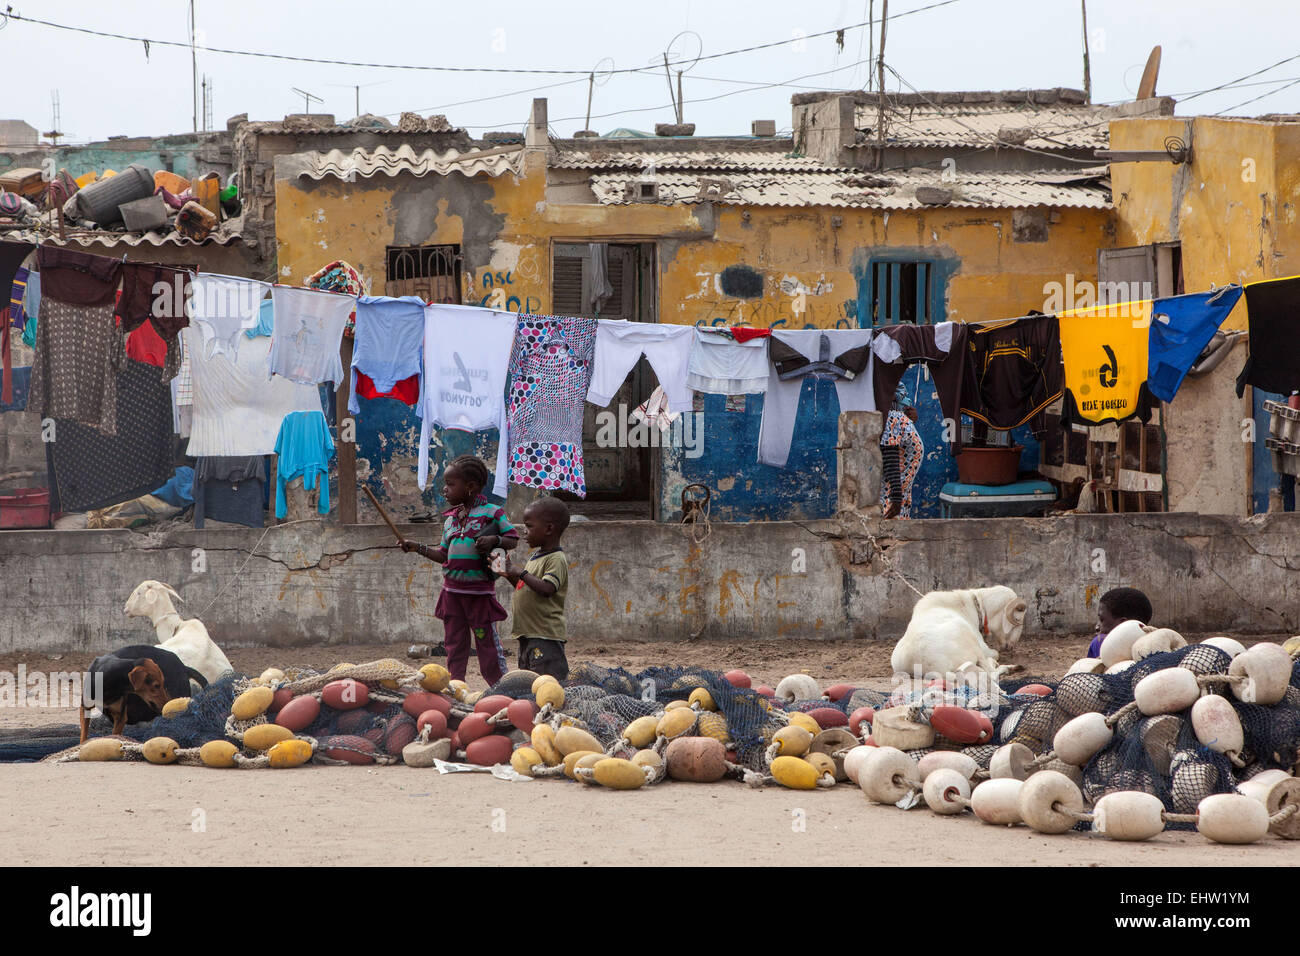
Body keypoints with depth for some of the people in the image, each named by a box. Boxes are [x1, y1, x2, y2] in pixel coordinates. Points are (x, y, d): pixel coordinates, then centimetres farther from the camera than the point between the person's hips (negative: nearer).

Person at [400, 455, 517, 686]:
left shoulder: (491, 512, -7)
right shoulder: (450, 519, 12)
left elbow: (513, 539, -4)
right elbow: (444, 555, 16)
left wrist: (494, 540, -22)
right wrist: (419, 548, 7)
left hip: (480, 591, -6)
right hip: (452, 590, 6)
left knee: (487, 642, -3)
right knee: (454, 645, 10)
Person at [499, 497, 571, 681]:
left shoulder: (556, 559, -13)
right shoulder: (535, 555, 17)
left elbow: (547, 589, -26)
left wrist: (520, 573, -21)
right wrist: (509, 573, 10)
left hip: (545, 634, -10)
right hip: (528, 633, 10)